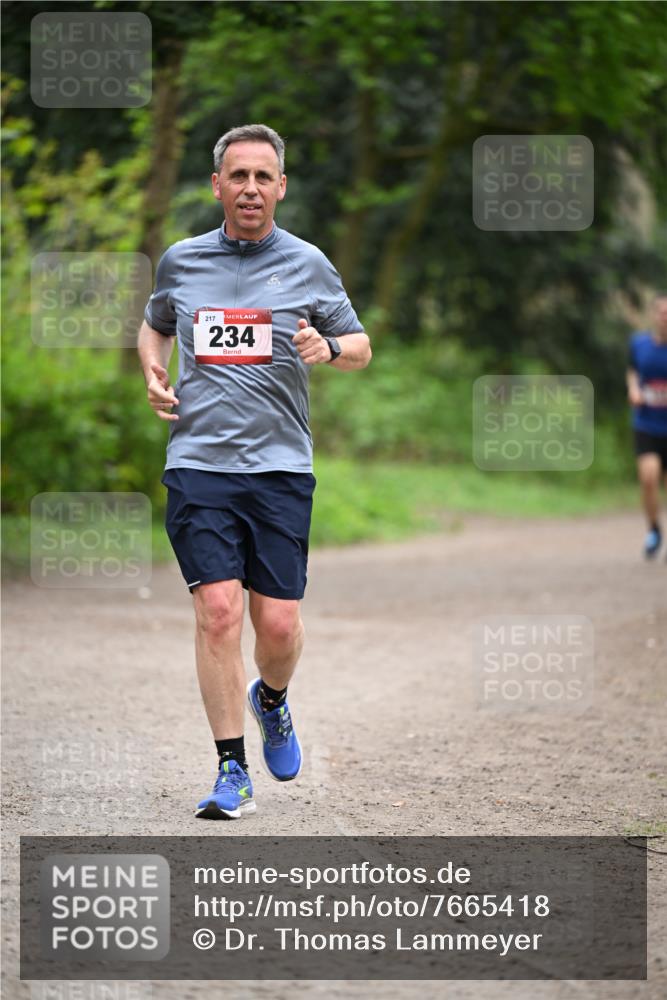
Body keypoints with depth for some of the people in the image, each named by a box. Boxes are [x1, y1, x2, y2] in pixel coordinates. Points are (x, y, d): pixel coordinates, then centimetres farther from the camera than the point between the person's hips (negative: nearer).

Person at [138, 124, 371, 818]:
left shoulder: (308, 265, 5)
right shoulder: (180, 262, 9)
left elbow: (360, 348, 13)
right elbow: (155, 325, 28)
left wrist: (330, 348, -9)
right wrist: (153, 375, 8)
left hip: (280, 467, 0)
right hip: (198, 465, 0)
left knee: (278, 624, -2)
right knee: (218, 612, -11)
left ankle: (271, 700, 33)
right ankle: (232, 769, -2)